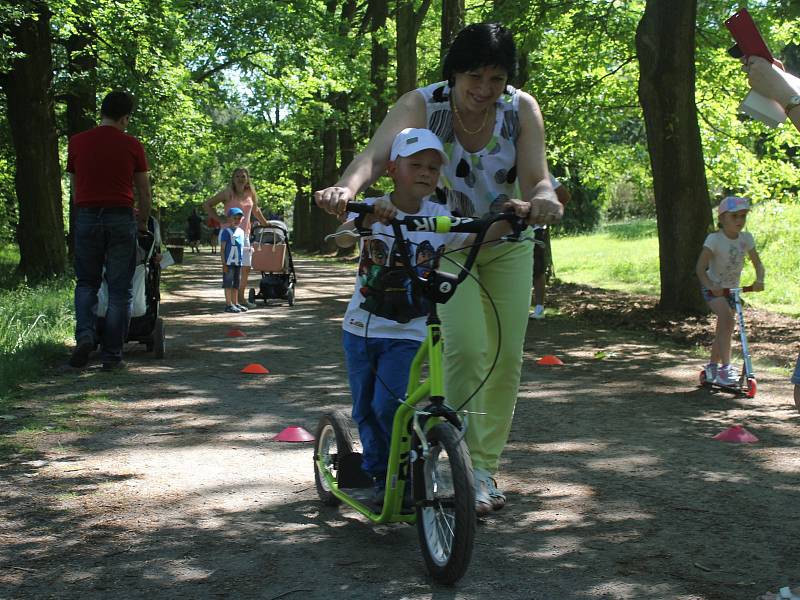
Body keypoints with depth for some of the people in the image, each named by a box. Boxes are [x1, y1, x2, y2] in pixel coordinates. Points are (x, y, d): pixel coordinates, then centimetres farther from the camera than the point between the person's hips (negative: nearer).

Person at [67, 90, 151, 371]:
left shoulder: (77, 142, 4)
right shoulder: (132, 145, -1)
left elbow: (75, 186, 12)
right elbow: (144, 191, 5)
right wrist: (143, 221, 22)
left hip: (87, 218, 2)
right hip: (121, 218, -2)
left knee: (86, 283, 17)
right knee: (120, 290, 6)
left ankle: (85, 334, -7)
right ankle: (112, 355, 5)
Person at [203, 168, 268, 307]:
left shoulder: (250, 193, 9)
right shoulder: (227, 193, -7)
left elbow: (255, 210, 27)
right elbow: (207, 204, -5)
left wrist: (266, 224, 33)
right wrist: (219, 220, -10)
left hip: (244, 234, 6)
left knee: (246, 268, 9)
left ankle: (242, 298, 20)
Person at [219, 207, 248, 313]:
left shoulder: (241, 231, 12)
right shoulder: (226, 231, -9)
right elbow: (222, 249, -10)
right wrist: (224, 263, -14)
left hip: (238, 262, 7)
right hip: (229, 262, -7)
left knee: (236, 284, 14)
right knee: (228, 284, -2)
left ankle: (235, 303, 21)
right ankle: (229, 304, 1)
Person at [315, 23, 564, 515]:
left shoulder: (522, 109, -18)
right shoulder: (422, 105, -24)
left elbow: (536, 179, -29)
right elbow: (377, 154, -40)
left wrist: (542, 200, -54)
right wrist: (347, 187, -62)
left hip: (507, 245, 3)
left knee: (507, 356, 2)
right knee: (465, 347, -21)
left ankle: (487, 466, 19)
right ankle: (469, 467, -8)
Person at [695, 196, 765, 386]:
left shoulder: (746, 238, -6)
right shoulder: (714, 239, -21)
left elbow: (758, 264, -3)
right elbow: (700, 267, -26)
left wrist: (759, 281, -23)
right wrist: (710, 286, -41)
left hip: (732, 289, 6)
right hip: (713, 288, -6)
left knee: (723, 328, 13)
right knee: (727, 319, -28)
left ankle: (712, 367, 33)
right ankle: (725, 368, -27)